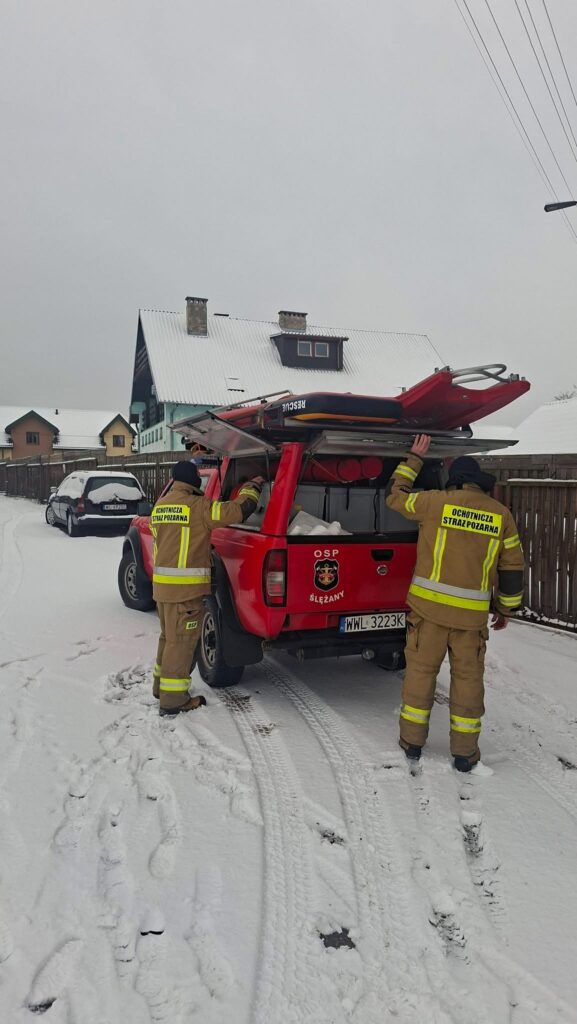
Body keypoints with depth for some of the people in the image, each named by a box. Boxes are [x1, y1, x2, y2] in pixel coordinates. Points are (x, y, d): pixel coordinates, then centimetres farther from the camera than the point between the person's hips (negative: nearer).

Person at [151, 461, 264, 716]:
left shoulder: (159, 506, 11)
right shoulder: (196, 506, -14)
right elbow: (237, 511, -17)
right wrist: (252, 487, 0)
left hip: (161, 583, 8)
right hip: (185, 588, -8)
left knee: (169, 636, 22)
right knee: (181, 641, -1)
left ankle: (161, 685, 34)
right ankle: (173, 699, 5)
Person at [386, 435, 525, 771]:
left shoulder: (437, 502, -4)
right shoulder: (501, 514, 4)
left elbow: (396, 497, 12)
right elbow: (512, 569, 8)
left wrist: (414, 459, 22)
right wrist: (505, 609, 20)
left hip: (429, 605, -1)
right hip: (473, 613, 2)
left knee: (421, 669, 12)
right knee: (468, 677, 13)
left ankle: (413, 740, 21)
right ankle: (465, 751, 20)